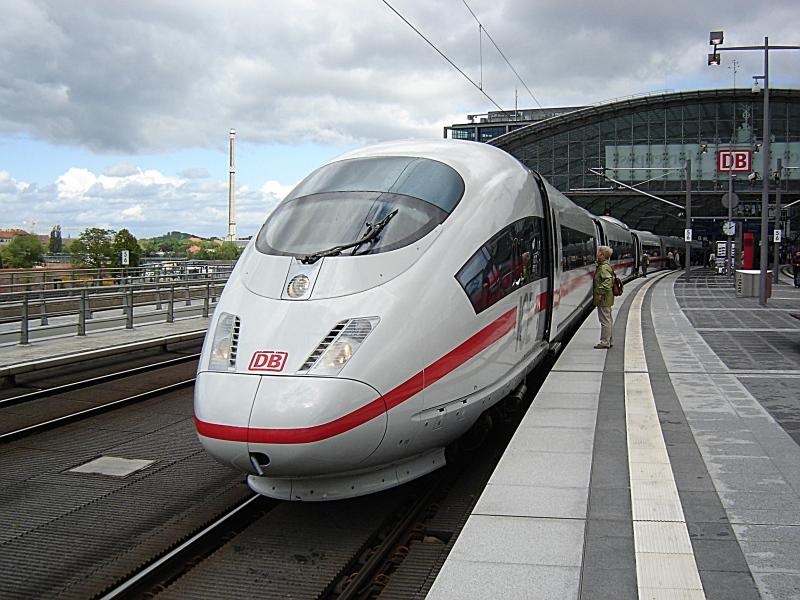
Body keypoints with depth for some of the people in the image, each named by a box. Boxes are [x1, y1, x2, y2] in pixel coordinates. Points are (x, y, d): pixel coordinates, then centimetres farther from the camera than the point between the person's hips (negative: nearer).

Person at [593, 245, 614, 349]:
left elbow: (607, 281, -27)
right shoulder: (605, 266, 16)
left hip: (603, 299, -11)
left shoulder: (604, 267, -16)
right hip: (606, 299, 11)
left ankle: (605, 342, -2)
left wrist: (600, 293, -26)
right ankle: (610, 341, 23)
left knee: (605, 320, -6)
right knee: (608, 320, 15)